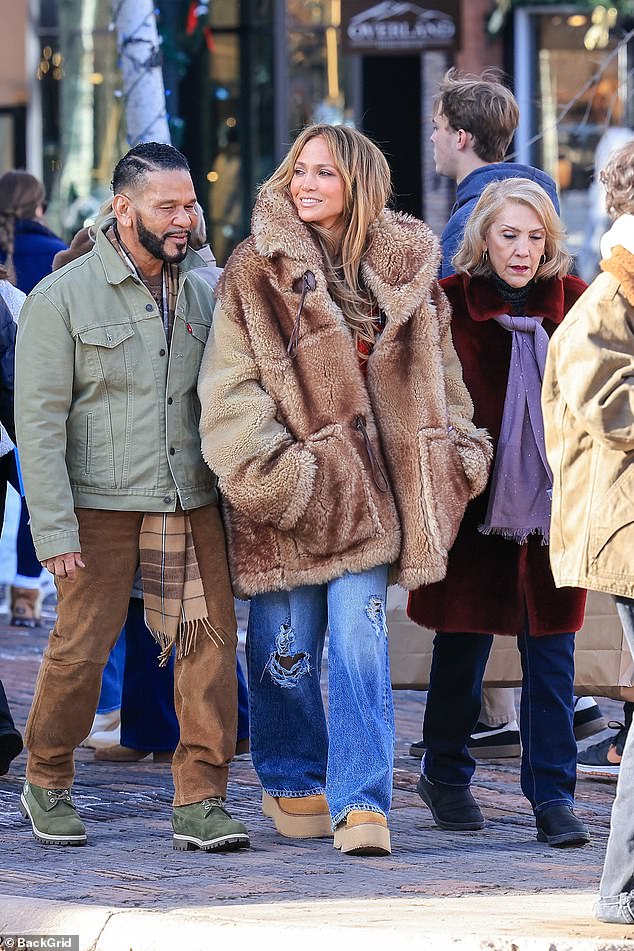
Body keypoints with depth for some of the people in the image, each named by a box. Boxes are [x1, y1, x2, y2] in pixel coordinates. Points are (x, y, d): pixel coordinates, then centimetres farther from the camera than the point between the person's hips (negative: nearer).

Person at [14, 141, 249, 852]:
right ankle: (46, 783, 18)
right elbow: (38, 419, -6)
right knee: (81, 647, -3)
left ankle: (200, 802, 0)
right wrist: (54, 527, -13)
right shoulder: (61, 298, -4)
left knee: (211, 640, -5)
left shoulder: (200, 293, 11)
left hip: (191, 501, 4)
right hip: (100, 505, -4)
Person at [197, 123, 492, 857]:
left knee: (360, 641, -8)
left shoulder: (405, 268, 9)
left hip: (368, 486, 1)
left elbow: (436, 370, 19)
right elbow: (229, 387, -7)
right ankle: (292, 785, 26)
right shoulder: (257, 273, -1)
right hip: (288, 491, -1)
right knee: (286, 648, 5)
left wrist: (460, 448, 12)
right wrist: (264, 467, -18)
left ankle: (361, 803, -9)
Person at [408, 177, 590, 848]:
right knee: (462, 643, 8)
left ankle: (552, 795, 6)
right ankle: (445, 775, 27)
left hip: (552, 506, 2)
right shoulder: (448, 303, -3)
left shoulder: (573, 302, 4)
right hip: (472, 504, -2)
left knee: (551, 652, 1)